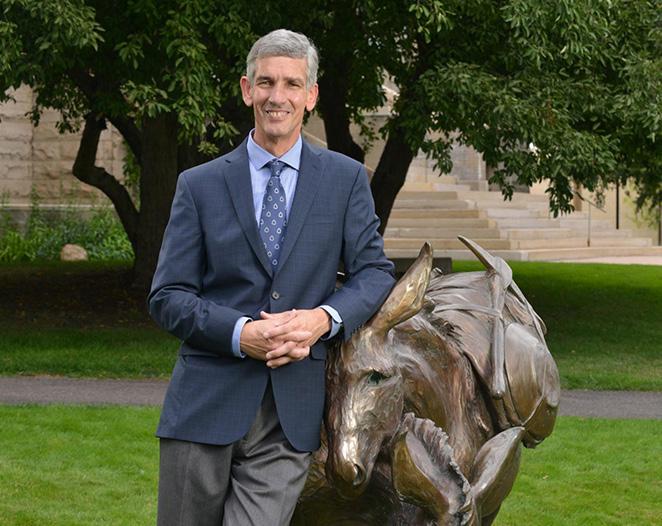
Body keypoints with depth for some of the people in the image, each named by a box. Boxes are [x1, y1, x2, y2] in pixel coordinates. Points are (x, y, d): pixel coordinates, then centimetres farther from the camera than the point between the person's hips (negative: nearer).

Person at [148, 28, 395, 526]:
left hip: (292, 412, 0)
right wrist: (240, 334, -15)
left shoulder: (346, 179, 8)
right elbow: (167, 297, 2)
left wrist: (325, 318, -13)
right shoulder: (200, 185, 6)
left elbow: (375, 272, 7)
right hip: (206, 407, 0)